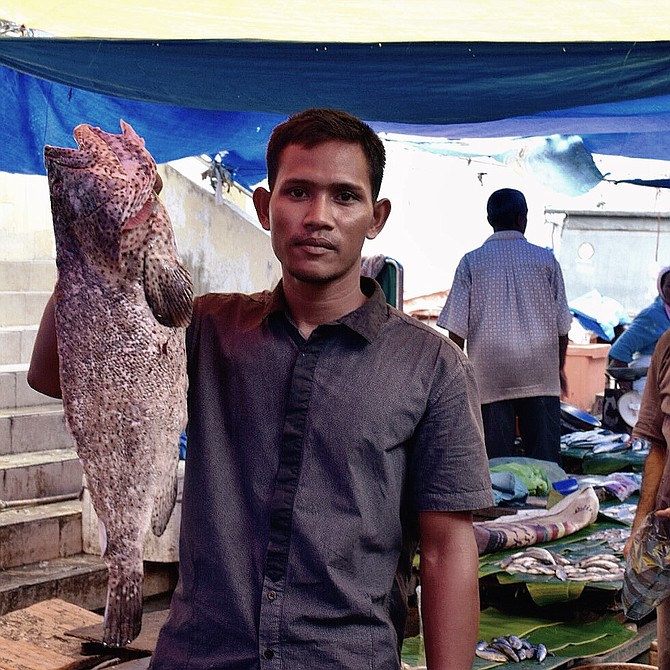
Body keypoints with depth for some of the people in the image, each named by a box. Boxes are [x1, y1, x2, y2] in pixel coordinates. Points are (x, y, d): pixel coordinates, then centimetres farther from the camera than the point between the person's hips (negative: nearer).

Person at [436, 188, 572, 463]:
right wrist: (560, 368, 19)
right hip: (541, 376, 1)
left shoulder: (472, 262, 1)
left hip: (490, 375, 0)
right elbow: (562, 324, 6)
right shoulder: (546, 260, 4)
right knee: (545, 460, 4)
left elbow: (457, 327, -1)